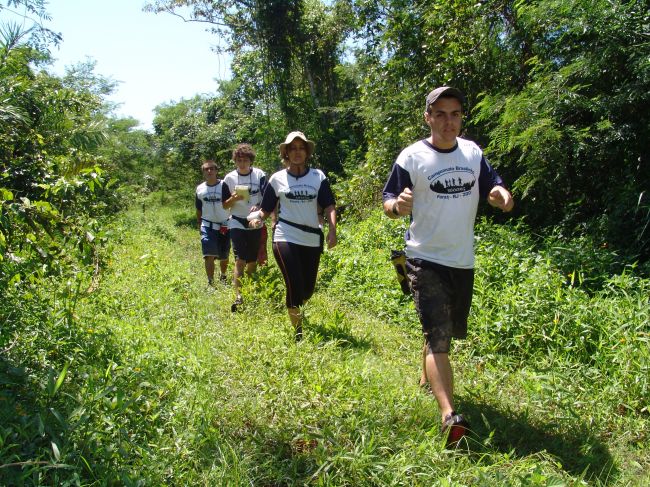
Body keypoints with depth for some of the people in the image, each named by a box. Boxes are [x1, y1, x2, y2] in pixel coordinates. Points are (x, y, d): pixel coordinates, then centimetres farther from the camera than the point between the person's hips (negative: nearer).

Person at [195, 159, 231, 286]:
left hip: (224, 226, -1)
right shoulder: (200, 189, 2)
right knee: (209, 255, -13)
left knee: (224, 256, 13)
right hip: (208, 226, 1)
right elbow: (199, 209, 13)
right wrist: (199, 226, 14)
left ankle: (223, 276, 40)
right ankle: (210, 283, -4)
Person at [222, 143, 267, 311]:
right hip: (237, 223, -1)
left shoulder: (260, 175, -4)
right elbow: (225, 205, 3)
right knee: (240, 259, -14)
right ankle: (238, 296, -15)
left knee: (252, 260, 11)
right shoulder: (229, 178, -1)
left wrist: (258, 206, -28)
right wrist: (234, 198, -18)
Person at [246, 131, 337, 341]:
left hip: (312, 239, 2)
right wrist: (258, 217, -15)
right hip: (285, 238, -2)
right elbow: (267, 209, 7)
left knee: (308, 288, 10)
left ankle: (296, 310, 45)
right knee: (295, 285, -12)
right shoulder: (277, 178, 4)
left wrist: (332, 230, -15)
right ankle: (298, 333, 3)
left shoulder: (318, 176, 6)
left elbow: (329, 206, 0)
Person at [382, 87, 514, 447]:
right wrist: (398, 205, -31)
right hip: (426, 260, -6)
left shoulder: (473, 153, 5)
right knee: (438, 336, -14)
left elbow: (493, 189, 12)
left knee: (451, 331, 20)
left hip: (463, 261, 6)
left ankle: (427, 376, 46)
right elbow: (388, 204, -6)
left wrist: (502, 196, -13)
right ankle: (449, 417, -17)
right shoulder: (412, 157, -9)